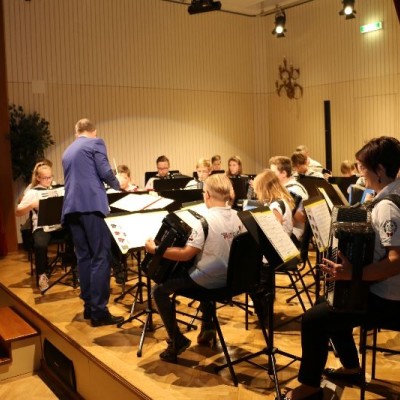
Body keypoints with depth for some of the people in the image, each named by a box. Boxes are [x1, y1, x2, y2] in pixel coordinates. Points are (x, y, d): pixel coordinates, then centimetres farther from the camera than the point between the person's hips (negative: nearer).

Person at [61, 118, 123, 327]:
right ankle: (99, 311, -8)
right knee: (101, 257, -6)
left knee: (83, 256, 11)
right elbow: (105, 173, -7)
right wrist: (117, 185, 13)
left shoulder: (67, 151, 25)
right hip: (92, 204, -7)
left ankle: (88, 306, 15)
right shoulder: (96, 143, 4)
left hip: (72, 207, 7)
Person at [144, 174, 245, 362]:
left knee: (159, 290, 7)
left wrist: (155, 250, -12)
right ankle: (208, 326, 37)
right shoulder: (238, 217, -1)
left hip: (209, 280, -7)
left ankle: (177, 340, 4)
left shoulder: (205, 220, -22)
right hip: (229, 277, 8)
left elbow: (185, 255, -22)